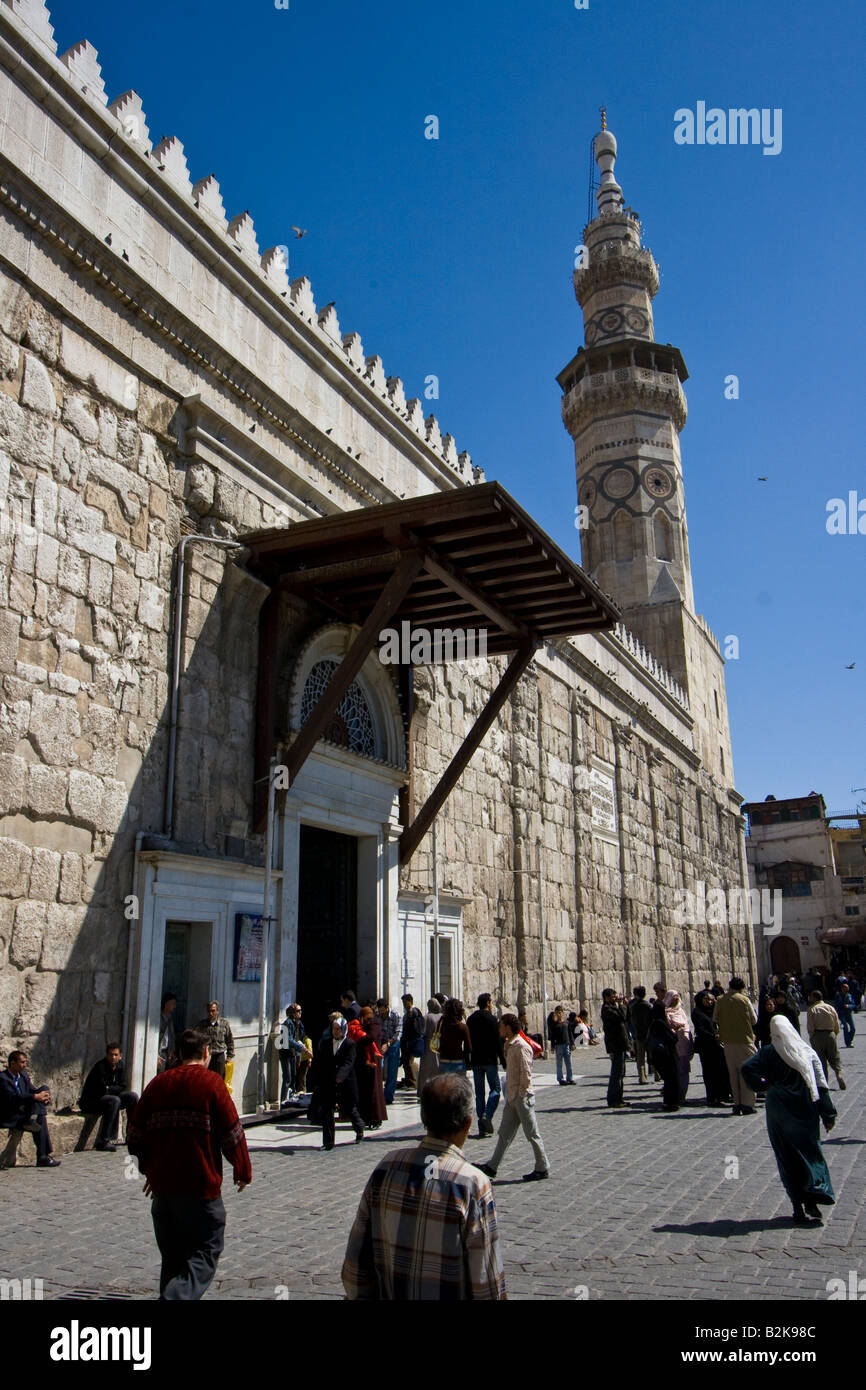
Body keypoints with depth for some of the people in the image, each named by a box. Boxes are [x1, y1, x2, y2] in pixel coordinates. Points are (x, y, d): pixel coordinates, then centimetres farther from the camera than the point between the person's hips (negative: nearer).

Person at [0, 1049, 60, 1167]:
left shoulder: (24, 1075, 12)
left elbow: (32, 1090, 13)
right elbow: (13, 1098, -23)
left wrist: (44, 1096, -10)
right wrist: (35, 1097, -26)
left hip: (24, 1112, 8)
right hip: (9, 1118, -7)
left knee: (44, 1088, -13)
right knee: (41, 1119, -27)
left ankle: (32, 1119, -27)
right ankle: (42, 1158, -20)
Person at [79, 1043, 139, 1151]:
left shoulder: (118, 1067, 3)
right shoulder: (100, 1067, -21)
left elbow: (122, 1088, 3)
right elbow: (101, 1090, -25)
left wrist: (109, 1088, -11)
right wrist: (114, 1089, -8)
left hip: (106, 1097, 8)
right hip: (90, 1101, -8)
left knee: (132, 1096, -5)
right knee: (115, 1101, -33)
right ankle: (103, 1142, -33)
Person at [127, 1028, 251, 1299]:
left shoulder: (158, 1083, 7)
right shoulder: (211, 1081, -7)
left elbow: (135, 1137, 10)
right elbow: (232, 1134, -9)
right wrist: (243, 1172, 6)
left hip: (162, 1186, 5)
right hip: (201, 1187, -5)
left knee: (172, 1258, 18)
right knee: (204, 1256, 3)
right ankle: (176, 1297, -19)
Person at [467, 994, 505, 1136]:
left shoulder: (471, 1019, 9)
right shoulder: (491, 1018, -9)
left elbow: (468, 1040, 12)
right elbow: (497, 1041, -12)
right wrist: (503, 1060, -7)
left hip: (476, 1060, 6)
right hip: (490, 1060, -5)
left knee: (479, 1093, 9)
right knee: (495, 1089, 5)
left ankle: (482, 1128, 9)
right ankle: (487, 1116, -14)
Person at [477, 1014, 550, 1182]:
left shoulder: (521, 1047, -19)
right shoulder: (510, 1045, 11)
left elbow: (526, 1074, -21)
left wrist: (521, 1095, -17)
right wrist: (511, 1096, 15)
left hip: (522, 1098, -9)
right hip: (512, 1097, 9)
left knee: (532, 1133, 2)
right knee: (504, 1133, 11)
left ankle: (543, 1169, 14)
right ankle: (492, 1167, 15)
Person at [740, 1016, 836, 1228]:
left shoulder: (768, 1053, -5)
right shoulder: (807, 1051, 0)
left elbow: (747, 1068, -20)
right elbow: (821, 1085, -2)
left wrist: (763, 1085, -3)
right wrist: (828, 1115, 2)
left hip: (779, 1111, -1)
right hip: (806, 1112, 1)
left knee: (788, 1159, 6)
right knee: (811, 1154, 11)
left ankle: (799, 1208, 6)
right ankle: (811, 1204, 0)